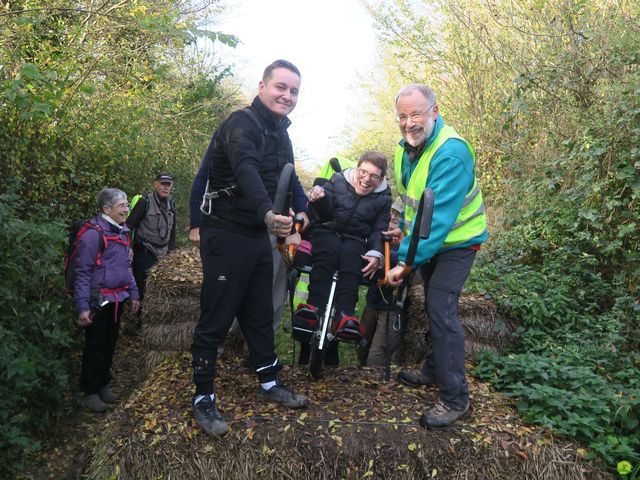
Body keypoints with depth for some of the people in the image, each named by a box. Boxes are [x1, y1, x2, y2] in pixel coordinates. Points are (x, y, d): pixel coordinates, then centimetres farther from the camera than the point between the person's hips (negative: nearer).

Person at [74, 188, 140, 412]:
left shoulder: (122, 231, 9)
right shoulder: (93, 234, -17)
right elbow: (83, 272, -16)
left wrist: (133, 293, 16)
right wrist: (82, 306, -20)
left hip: (117, 299, 8)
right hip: (99, 301, -7)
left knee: (110, 344, 17)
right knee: (95, 347, 4)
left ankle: (103, 385, 32)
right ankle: (90, 392, 19)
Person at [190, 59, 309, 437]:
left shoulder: (281, 134, 12)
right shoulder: (242, 123, -17)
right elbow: (246, 170, -38)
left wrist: (291, 226, 9)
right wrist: (268, 214, -55)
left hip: (258, 236, 8)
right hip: (226, 235, -8)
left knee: (260, 314, 17)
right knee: (216, 320, 0)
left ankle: (270, 383, 32)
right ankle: (203, 399, 16)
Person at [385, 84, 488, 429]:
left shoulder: (451, 153, -29)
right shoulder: (407, 146, 0)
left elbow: (438, 217, -35)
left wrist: (406, 261, -36)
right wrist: (405, 228, 11)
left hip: (457, 241, -8)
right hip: (430, 241, 9)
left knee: (441, 310, -15)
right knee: (432, 305, 17)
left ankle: (454, 397, -2)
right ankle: (434, 370, 35)